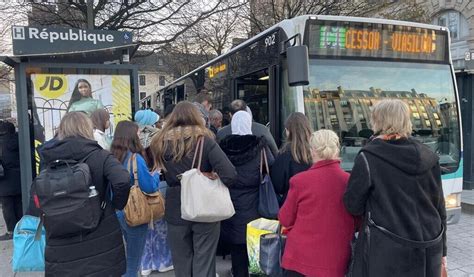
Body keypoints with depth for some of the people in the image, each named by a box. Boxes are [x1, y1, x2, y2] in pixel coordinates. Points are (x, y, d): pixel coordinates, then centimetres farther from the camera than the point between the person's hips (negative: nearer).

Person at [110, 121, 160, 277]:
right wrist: (156, 175, -1)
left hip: (117, 213, 7)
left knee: (122, 259, 25)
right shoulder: (135, 158, -21)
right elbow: (150, 187, -21)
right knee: (132, 263, 8)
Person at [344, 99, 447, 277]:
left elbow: (353, 206, -8)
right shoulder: (428, 157, 2)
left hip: (387, 252, -5)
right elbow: (439, 207, 8)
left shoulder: (368, 158, -13)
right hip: (428, 249, 5)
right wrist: (441, 248, 19)